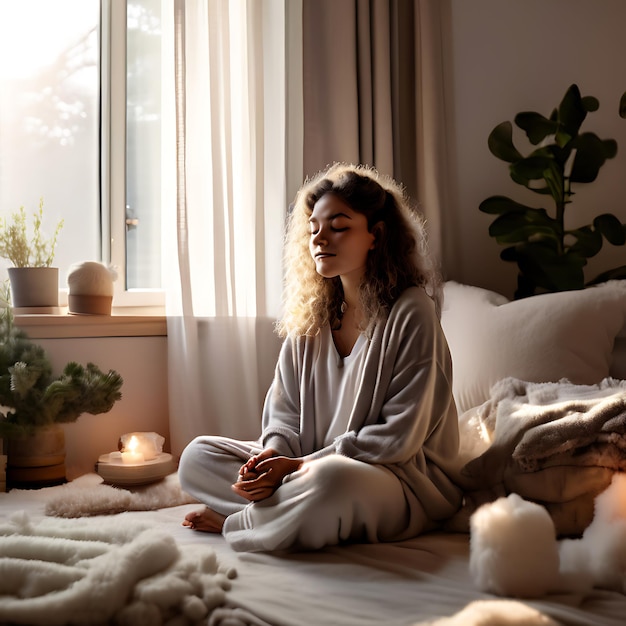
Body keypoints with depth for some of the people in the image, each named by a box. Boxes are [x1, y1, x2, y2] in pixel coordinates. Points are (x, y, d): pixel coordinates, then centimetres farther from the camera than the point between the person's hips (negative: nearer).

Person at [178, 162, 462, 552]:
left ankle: (236, 525, -9)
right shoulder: (310, 313, 8)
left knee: (334, 479, -40)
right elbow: (284, 412, 9)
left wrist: (301, 466, -19)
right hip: (310, 466, 7)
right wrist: (273, 455, -15)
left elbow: (398, 437, -16)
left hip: (405, 480, -6)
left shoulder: (411, 312, -12)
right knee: (197, 455, -1)